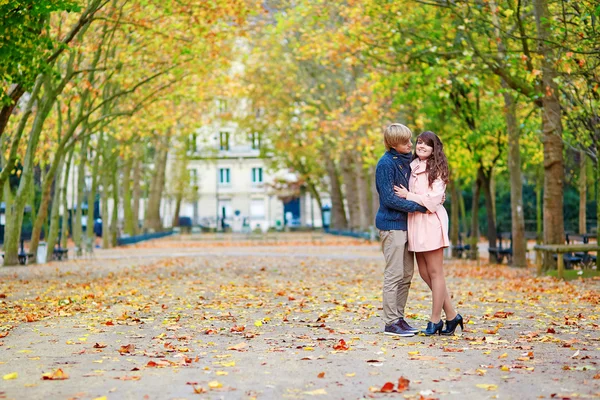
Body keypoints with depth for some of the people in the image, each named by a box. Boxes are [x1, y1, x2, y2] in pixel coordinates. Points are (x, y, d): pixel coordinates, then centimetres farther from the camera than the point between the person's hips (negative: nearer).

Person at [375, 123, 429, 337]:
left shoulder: (407, 160, 12)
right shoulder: (386, 163, -14)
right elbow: (389, 198, -19)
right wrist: (418, 206, -20)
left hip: (405, 223, 9)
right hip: (391, 224, -9)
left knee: (407, 274, 11)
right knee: (394, 274, -6)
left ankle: (399, 317, 18)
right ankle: (391, 322, -1)